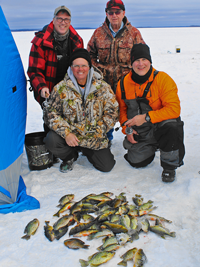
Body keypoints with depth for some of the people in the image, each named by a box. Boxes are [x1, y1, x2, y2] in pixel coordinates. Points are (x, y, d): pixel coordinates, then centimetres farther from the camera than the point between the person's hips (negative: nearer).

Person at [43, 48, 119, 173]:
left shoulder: (103, 87, -4)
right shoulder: (61, 88, -6)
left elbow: (112, 111, 0)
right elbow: (51, 113, -6)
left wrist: (98, 131, -9)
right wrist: (66, 133, -18)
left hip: (94, 138, 1)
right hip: (69, 134, 0)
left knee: (107, 166, -6)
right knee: (51, 141, -30)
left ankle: (87, 151, 28)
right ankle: (70, 156, 7)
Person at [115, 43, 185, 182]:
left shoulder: (163, 79, -16)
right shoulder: (123, 83, -3)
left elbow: (174, 109, -22)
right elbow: (121, 109, 11)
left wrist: (146, 117, -27)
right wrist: (126, 128, -5)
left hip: (160, 126, -4)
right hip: (139, 134, 4)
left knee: (171, 128, -36)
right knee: (136, 162, -2)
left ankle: (169, 166, -9)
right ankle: (151, 148, 34)